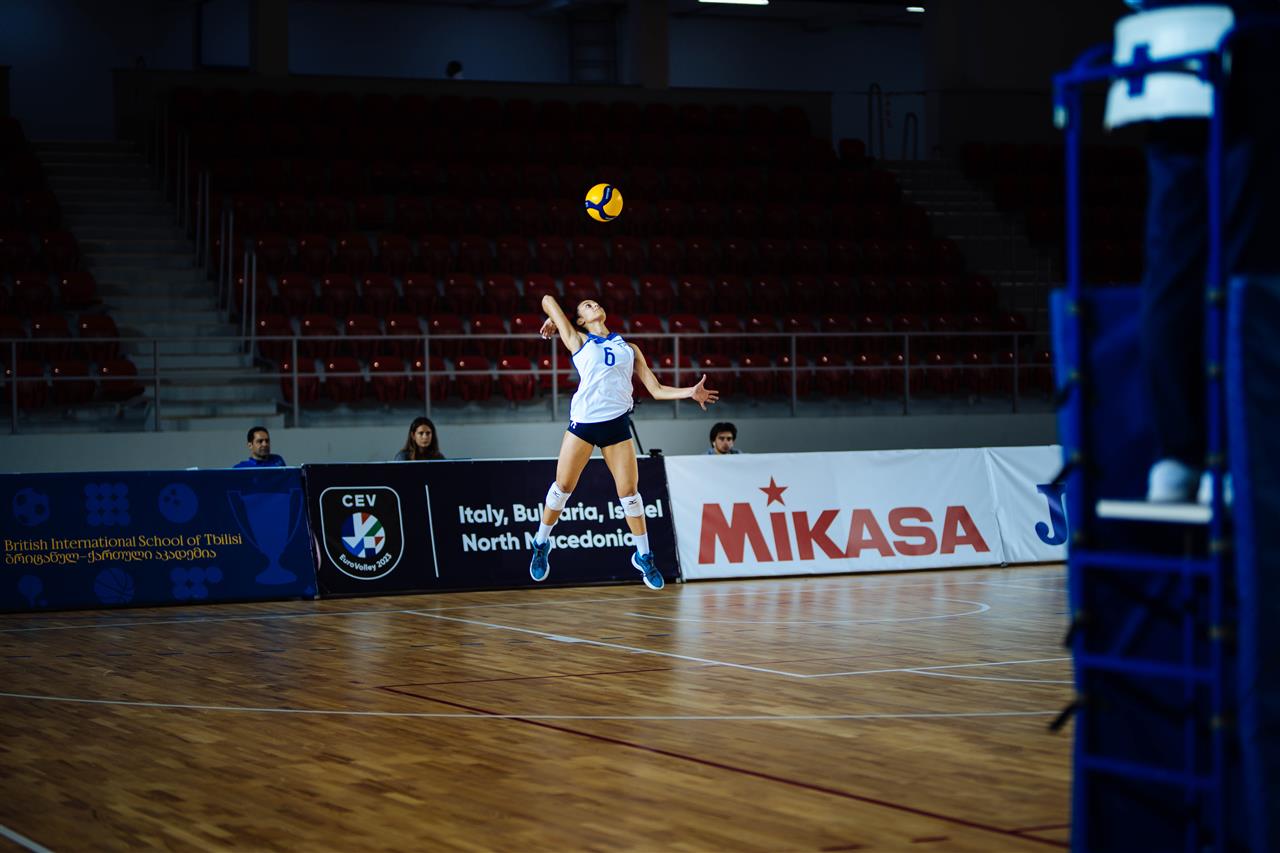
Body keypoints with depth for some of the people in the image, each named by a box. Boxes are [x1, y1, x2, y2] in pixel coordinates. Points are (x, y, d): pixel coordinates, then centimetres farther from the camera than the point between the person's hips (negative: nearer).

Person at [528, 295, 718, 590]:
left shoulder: (629, 348, 18)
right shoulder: (578, 341, 9)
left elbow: (656, 389, 13)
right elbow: (548, 299, 12)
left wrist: (690, 392, 2)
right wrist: (553, 322, 30)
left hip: (617, 423, 2)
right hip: (583, 421, -2)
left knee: (629, 491, 1)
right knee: (563, 487, 2)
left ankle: (643, 556, 14)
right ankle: (541, 545, 21)